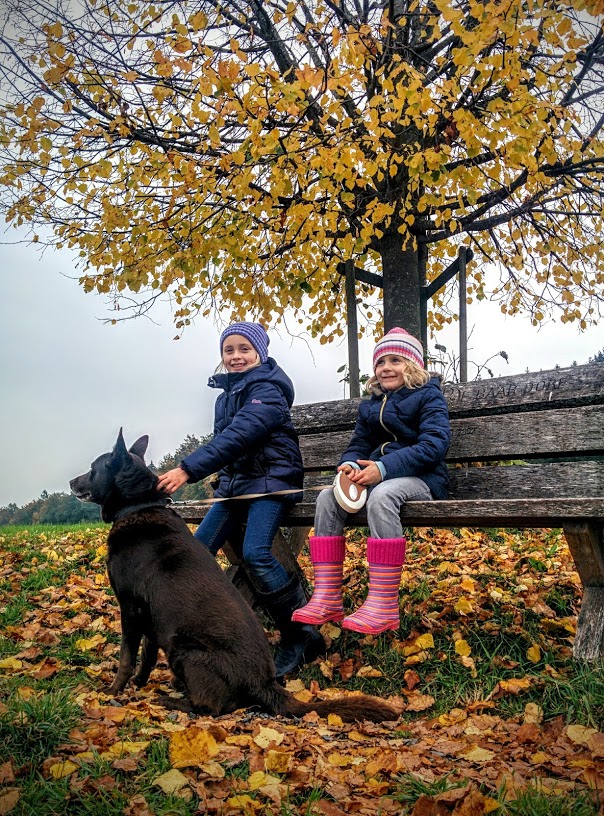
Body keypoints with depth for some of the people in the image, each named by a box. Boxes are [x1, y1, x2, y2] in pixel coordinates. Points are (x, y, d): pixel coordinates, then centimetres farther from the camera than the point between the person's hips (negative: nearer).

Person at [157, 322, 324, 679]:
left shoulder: (267, 389, -11)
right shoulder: (227, 394, 16)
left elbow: (238, 435, -25)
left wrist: (188, 469, -33)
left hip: (270, 481, -8)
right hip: (234, 482, 8)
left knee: (255, 553, -27)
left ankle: (304, 636, -13)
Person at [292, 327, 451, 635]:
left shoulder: (428, 396, -1)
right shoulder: (370, 406, 19)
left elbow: (434, 445, -15)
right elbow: (358, 446, 15)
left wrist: (384, 468, -26)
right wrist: (350, 466, -13)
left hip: (420, 479, -6)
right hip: (377, 477, 7)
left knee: (381, 495, -38)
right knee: (327, 497, -18)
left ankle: (383, 606, -37)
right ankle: (327, 600, -21)